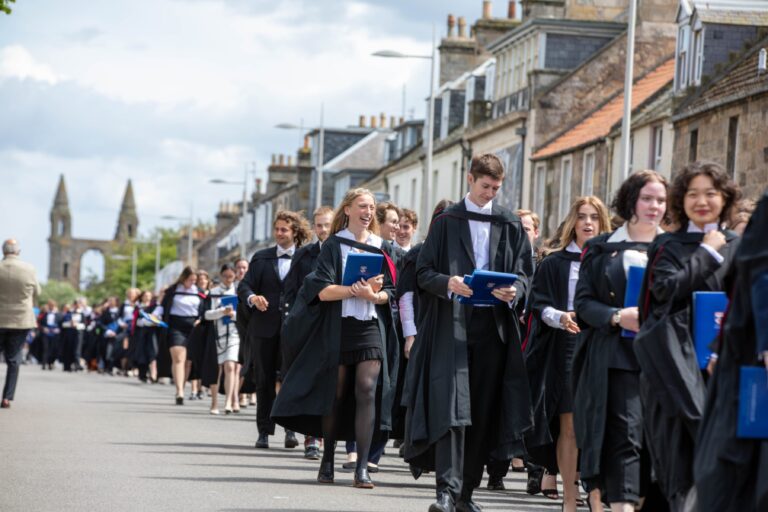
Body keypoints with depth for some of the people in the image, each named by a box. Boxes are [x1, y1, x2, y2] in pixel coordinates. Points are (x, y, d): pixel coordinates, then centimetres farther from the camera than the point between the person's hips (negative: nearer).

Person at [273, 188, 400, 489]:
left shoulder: (383, 249, 11)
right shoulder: (334, 246, 3)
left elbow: (389, 292, 6)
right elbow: (323, 290, -8)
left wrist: (374, 294, -16)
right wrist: (357, 289, -21)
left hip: (372, 328, 1)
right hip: (338, 327, -1)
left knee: (366, 390, -12)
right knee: (335, 394, 2)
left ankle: (362, 467, -15)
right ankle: (327, 461, 15)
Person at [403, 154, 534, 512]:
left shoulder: (510, 225, 10)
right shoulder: (447, 222, 5)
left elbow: (524, 274, 9)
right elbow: (424, 271, 2)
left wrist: (514, 290, -13)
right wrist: (447, 283, -19)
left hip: (494, 326, 3)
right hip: (452, 324, -3)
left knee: (484, 410, 6)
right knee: (451, 404, -14)